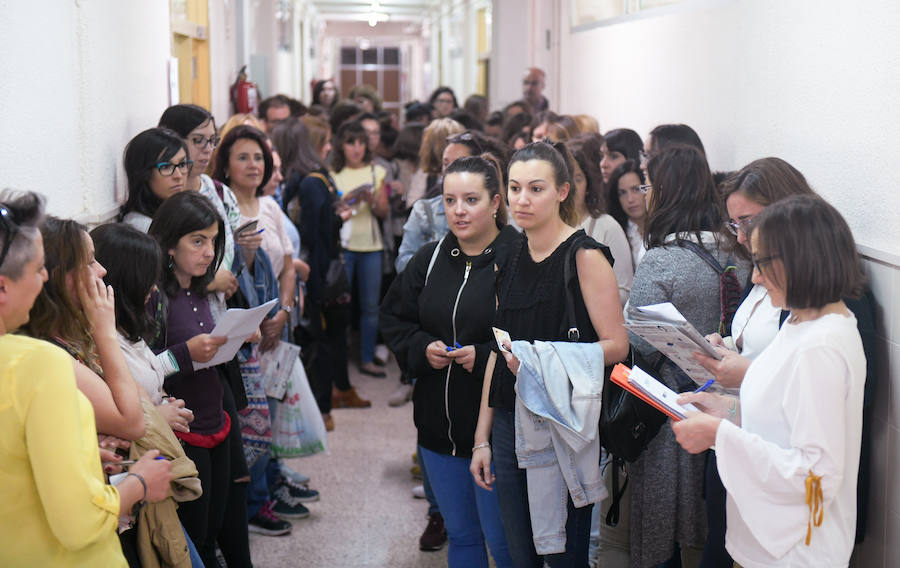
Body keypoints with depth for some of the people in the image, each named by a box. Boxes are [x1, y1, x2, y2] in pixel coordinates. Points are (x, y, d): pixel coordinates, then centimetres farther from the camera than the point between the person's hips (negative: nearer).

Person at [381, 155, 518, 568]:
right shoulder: (430, 260, 7)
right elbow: (393, 317, 16)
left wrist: (485, 357, -23)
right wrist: (422, 348, -2)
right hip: (440, 424, 6)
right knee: (460, 534, 19)